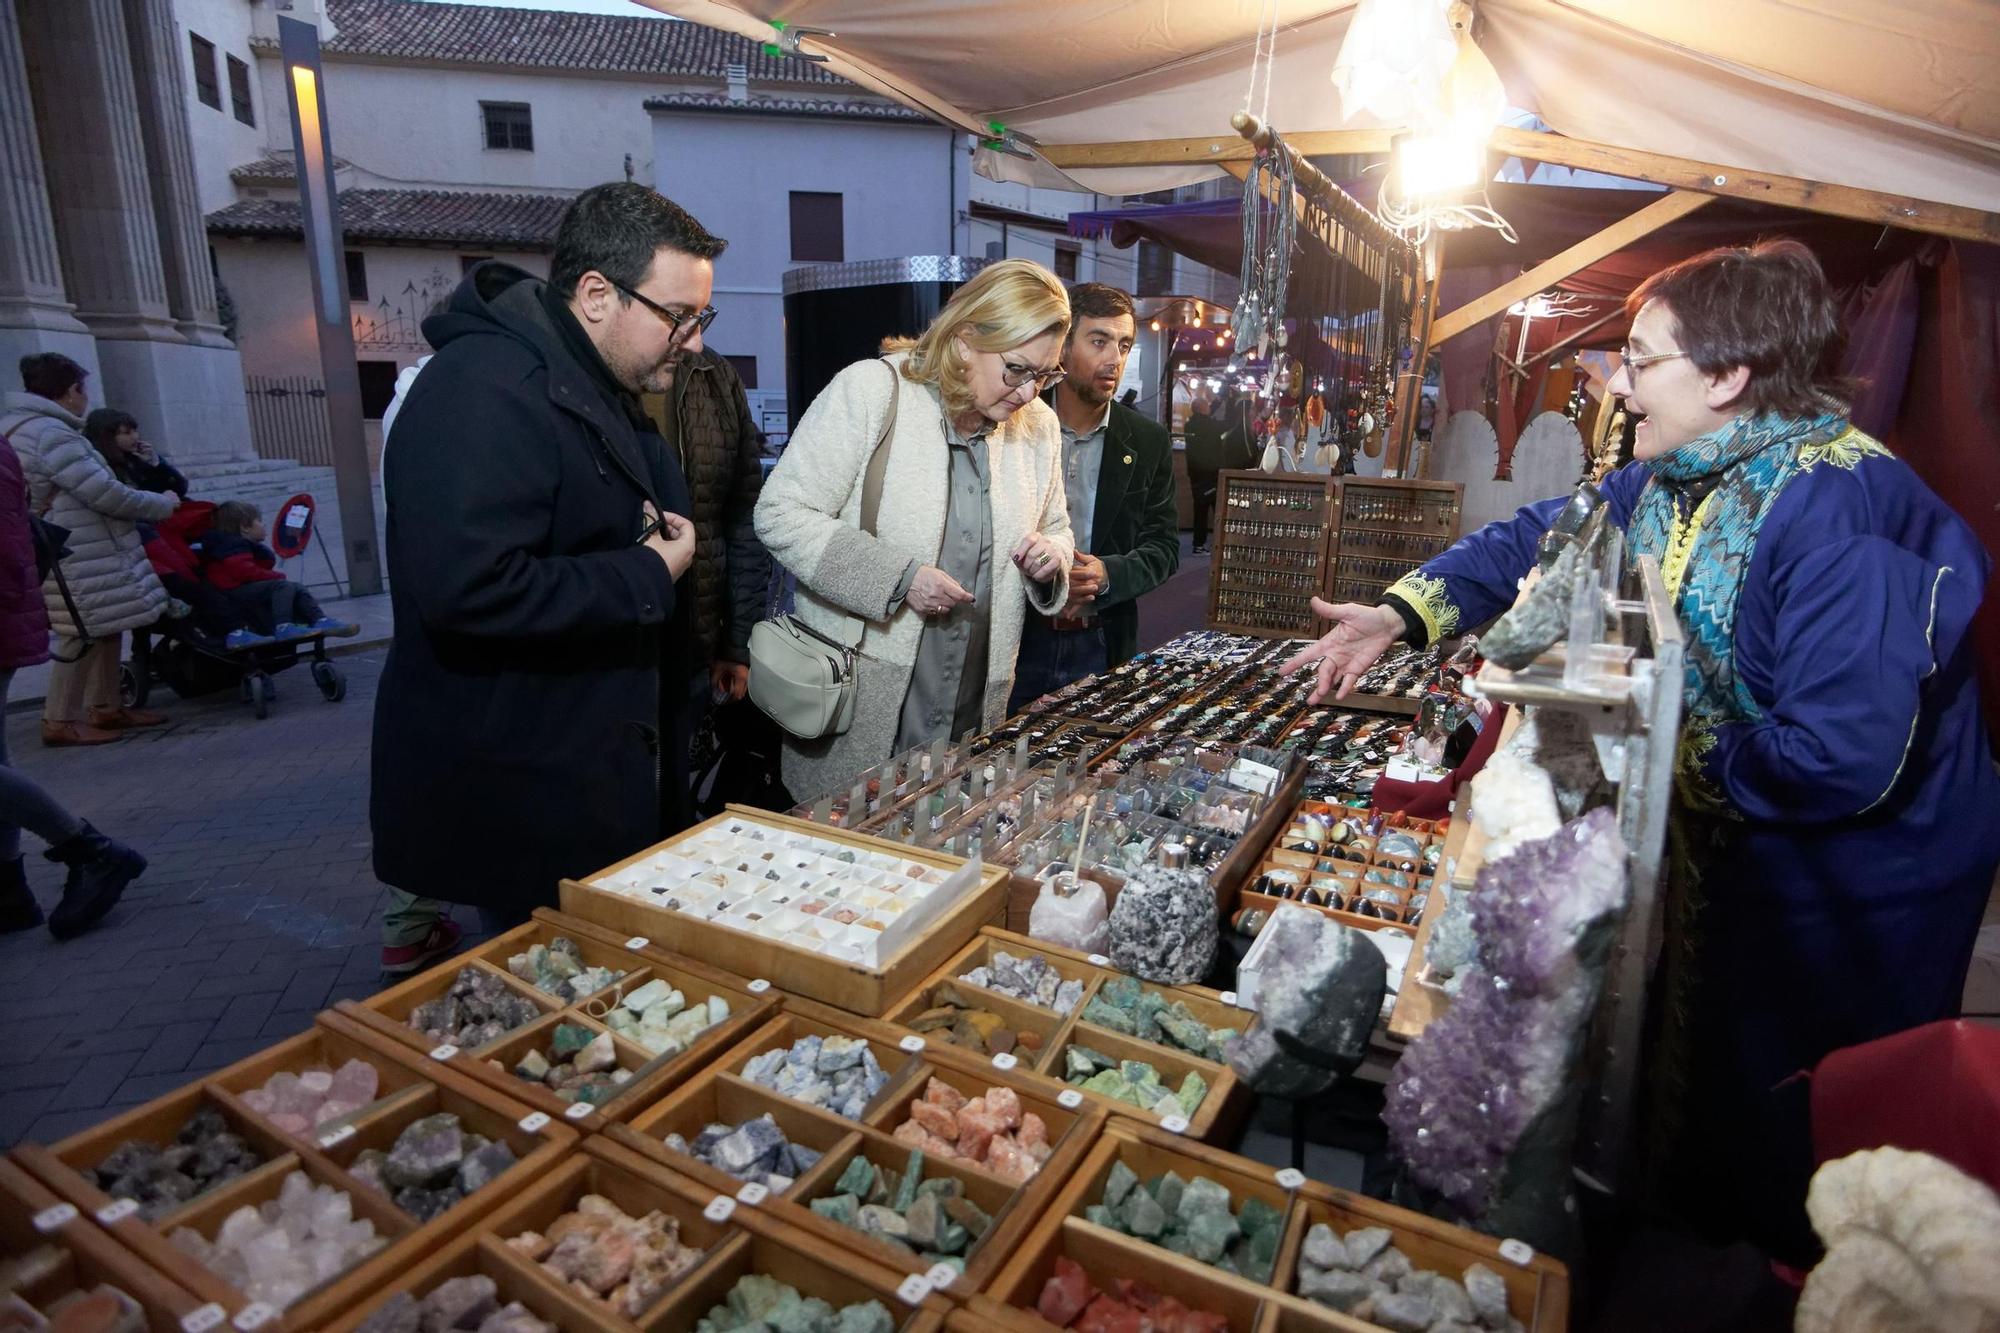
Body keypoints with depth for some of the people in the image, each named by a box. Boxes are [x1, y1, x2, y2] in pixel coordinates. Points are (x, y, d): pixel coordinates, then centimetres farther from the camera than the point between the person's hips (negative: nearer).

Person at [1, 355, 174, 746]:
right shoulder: (51, 434, -19)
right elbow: (106, 495, -21)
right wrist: (162, 505, -6)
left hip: (88, 553, 10)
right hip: (78, 559, -10)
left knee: (105, 630, 16)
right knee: (83, 636, -3)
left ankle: (105, 707, 23)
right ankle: (60, 722, 6)